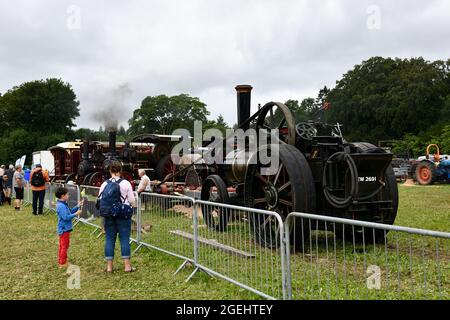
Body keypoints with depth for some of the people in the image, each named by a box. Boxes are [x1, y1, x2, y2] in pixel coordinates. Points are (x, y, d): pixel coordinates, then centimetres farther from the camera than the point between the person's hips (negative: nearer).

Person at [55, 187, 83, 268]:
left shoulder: (63, 204, 9)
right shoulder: (61, 206, -23)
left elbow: (70, 211, 14)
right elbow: (65, 217, -27)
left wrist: (78, 206, 8)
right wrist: (76, 214, -22)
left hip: (64, 229, 10)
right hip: (64, 229, -10)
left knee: (62, 246, 19)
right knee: (64, 246, -1)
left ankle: (60, 261, 30)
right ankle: (62, 263, 8)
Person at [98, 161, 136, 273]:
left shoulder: (104, 184, -2)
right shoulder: (126, 183, -8)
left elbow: (100, 201, 1)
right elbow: (132, 201, -4)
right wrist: (133, 205, 18)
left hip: (109, 216, 2)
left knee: (109, 239, 9)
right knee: (124, 239, 4)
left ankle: (109, 266, 15)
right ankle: (127, 265, 8)